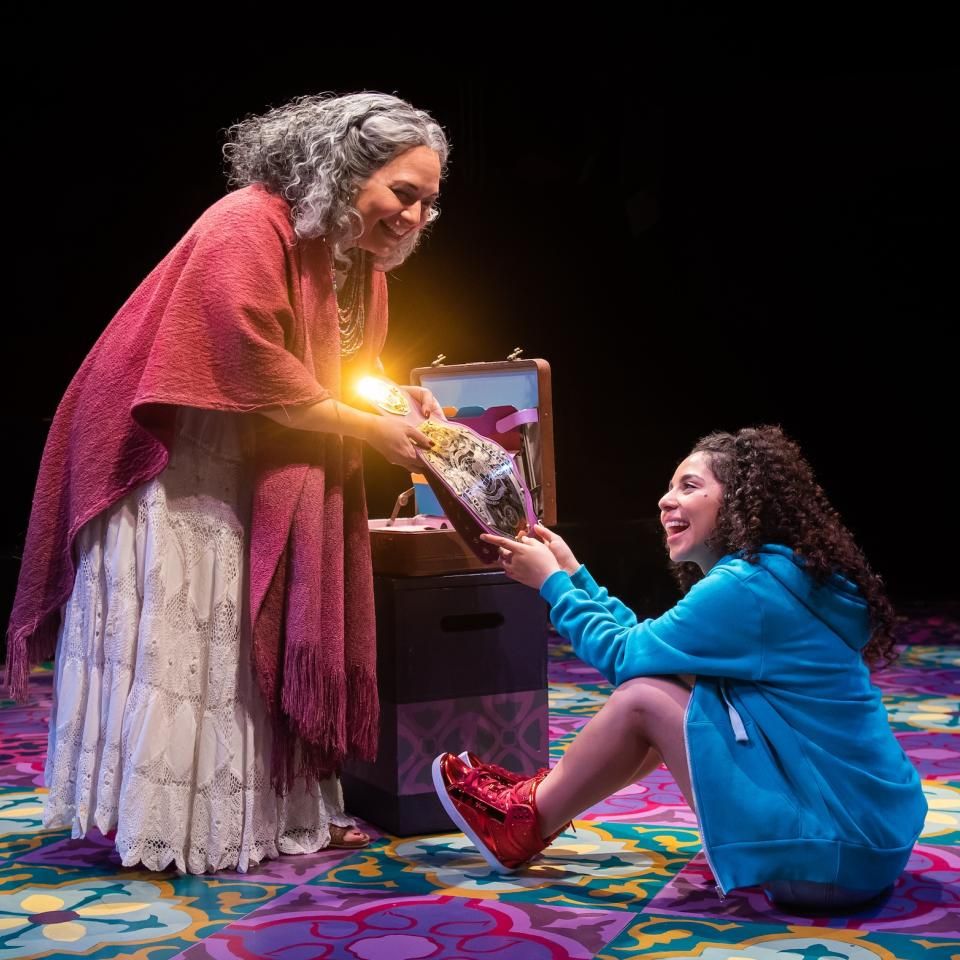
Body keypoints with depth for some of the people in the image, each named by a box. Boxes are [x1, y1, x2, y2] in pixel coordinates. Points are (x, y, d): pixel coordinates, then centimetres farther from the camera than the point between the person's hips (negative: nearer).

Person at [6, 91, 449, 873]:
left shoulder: (362, 257, 4)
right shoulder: (247, 229, -23)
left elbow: (346, 368, 12)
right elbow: (260, 375, -28)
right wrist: (370, 431, -22)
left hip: (257, 474, 9)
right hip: (172, 463, -9)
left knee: (267, 639, 11)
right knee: (174, 640, -4)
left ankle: (275, 811, 20)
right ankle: (158, 827, 6)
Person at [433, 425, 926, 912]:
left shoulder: (747, 586, -16)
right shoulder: (782, 573, 13)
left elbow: (626, 656, -9)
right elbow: (646, 643, 16)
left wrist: (551, 582, 4)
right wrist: (573, 574, 18)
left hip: (839, 852, -10)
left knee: (643, 699, -7)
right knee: (670, 684, 14)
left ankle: (522, 824, 12)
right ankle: (540, 798, 25)